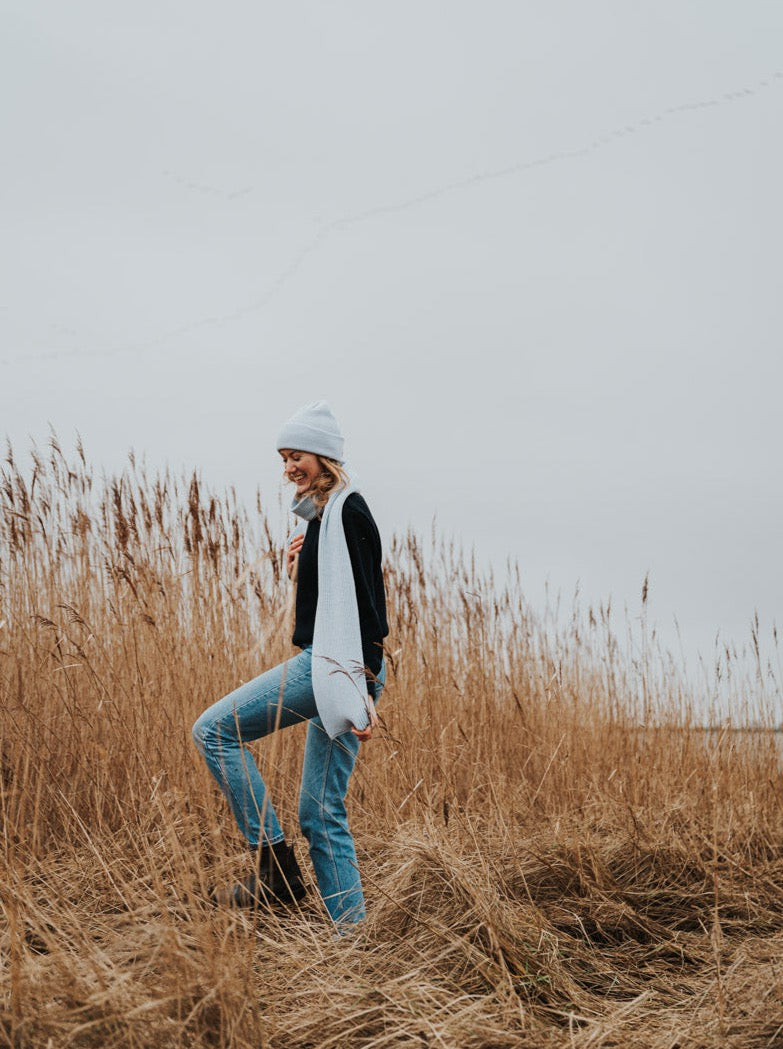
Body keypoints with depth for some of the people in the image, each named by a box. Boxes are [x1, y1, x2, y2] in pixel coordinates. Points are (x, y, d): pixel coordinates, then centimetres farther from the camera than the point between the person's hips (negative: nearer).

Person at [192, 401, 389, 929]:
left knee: (214, 729, -7)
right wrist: (301, 569, 9)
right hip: (329, 668, 10)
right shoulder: (325, 513, 19)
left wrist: (365, 692, -23)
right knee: (321, 813, 9)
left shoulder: (347, 512, -10)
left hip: (338, 666, -10)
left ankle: (275, 867, -6)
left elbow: (369, 604, -18)